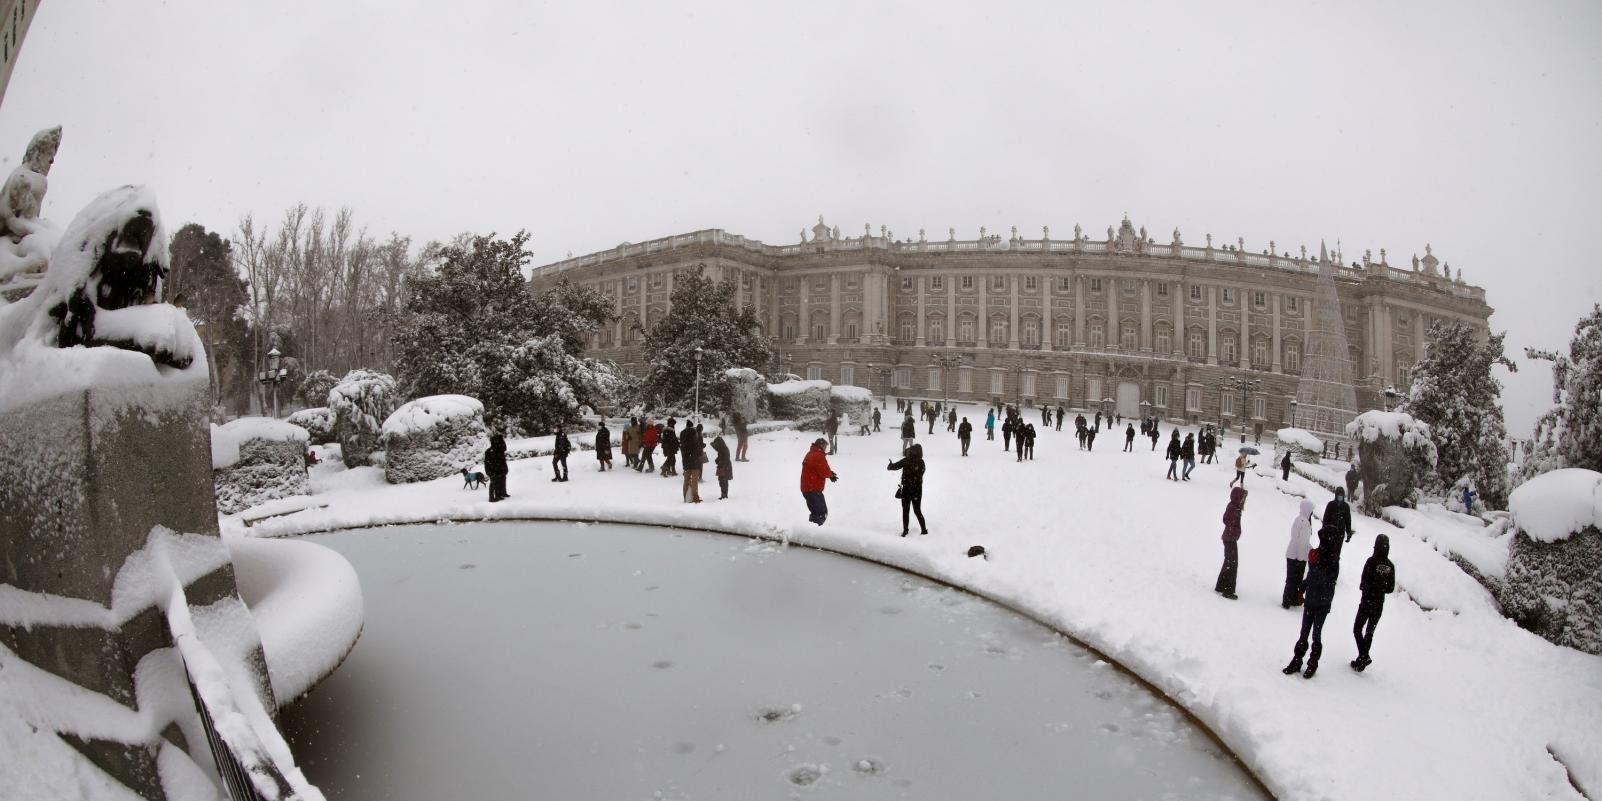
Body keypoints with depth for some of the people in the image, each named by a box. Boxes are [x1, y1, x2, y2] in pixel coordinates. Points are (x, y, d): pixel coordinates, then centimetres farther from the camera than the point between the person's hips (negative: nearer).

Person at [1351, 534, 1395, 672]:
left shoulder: (1371, 561, -18)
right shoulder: (1390, 566, -4)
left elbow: (1364, 583, -18)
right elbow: (1391, 588, 2)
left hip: (1367, 602, -4)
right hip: (1380, 604, 4)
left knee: (1357, 629, 9)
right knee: (1370, 632, 17)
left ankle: (1363, 657, -5)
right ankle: (1363, 659, 21)